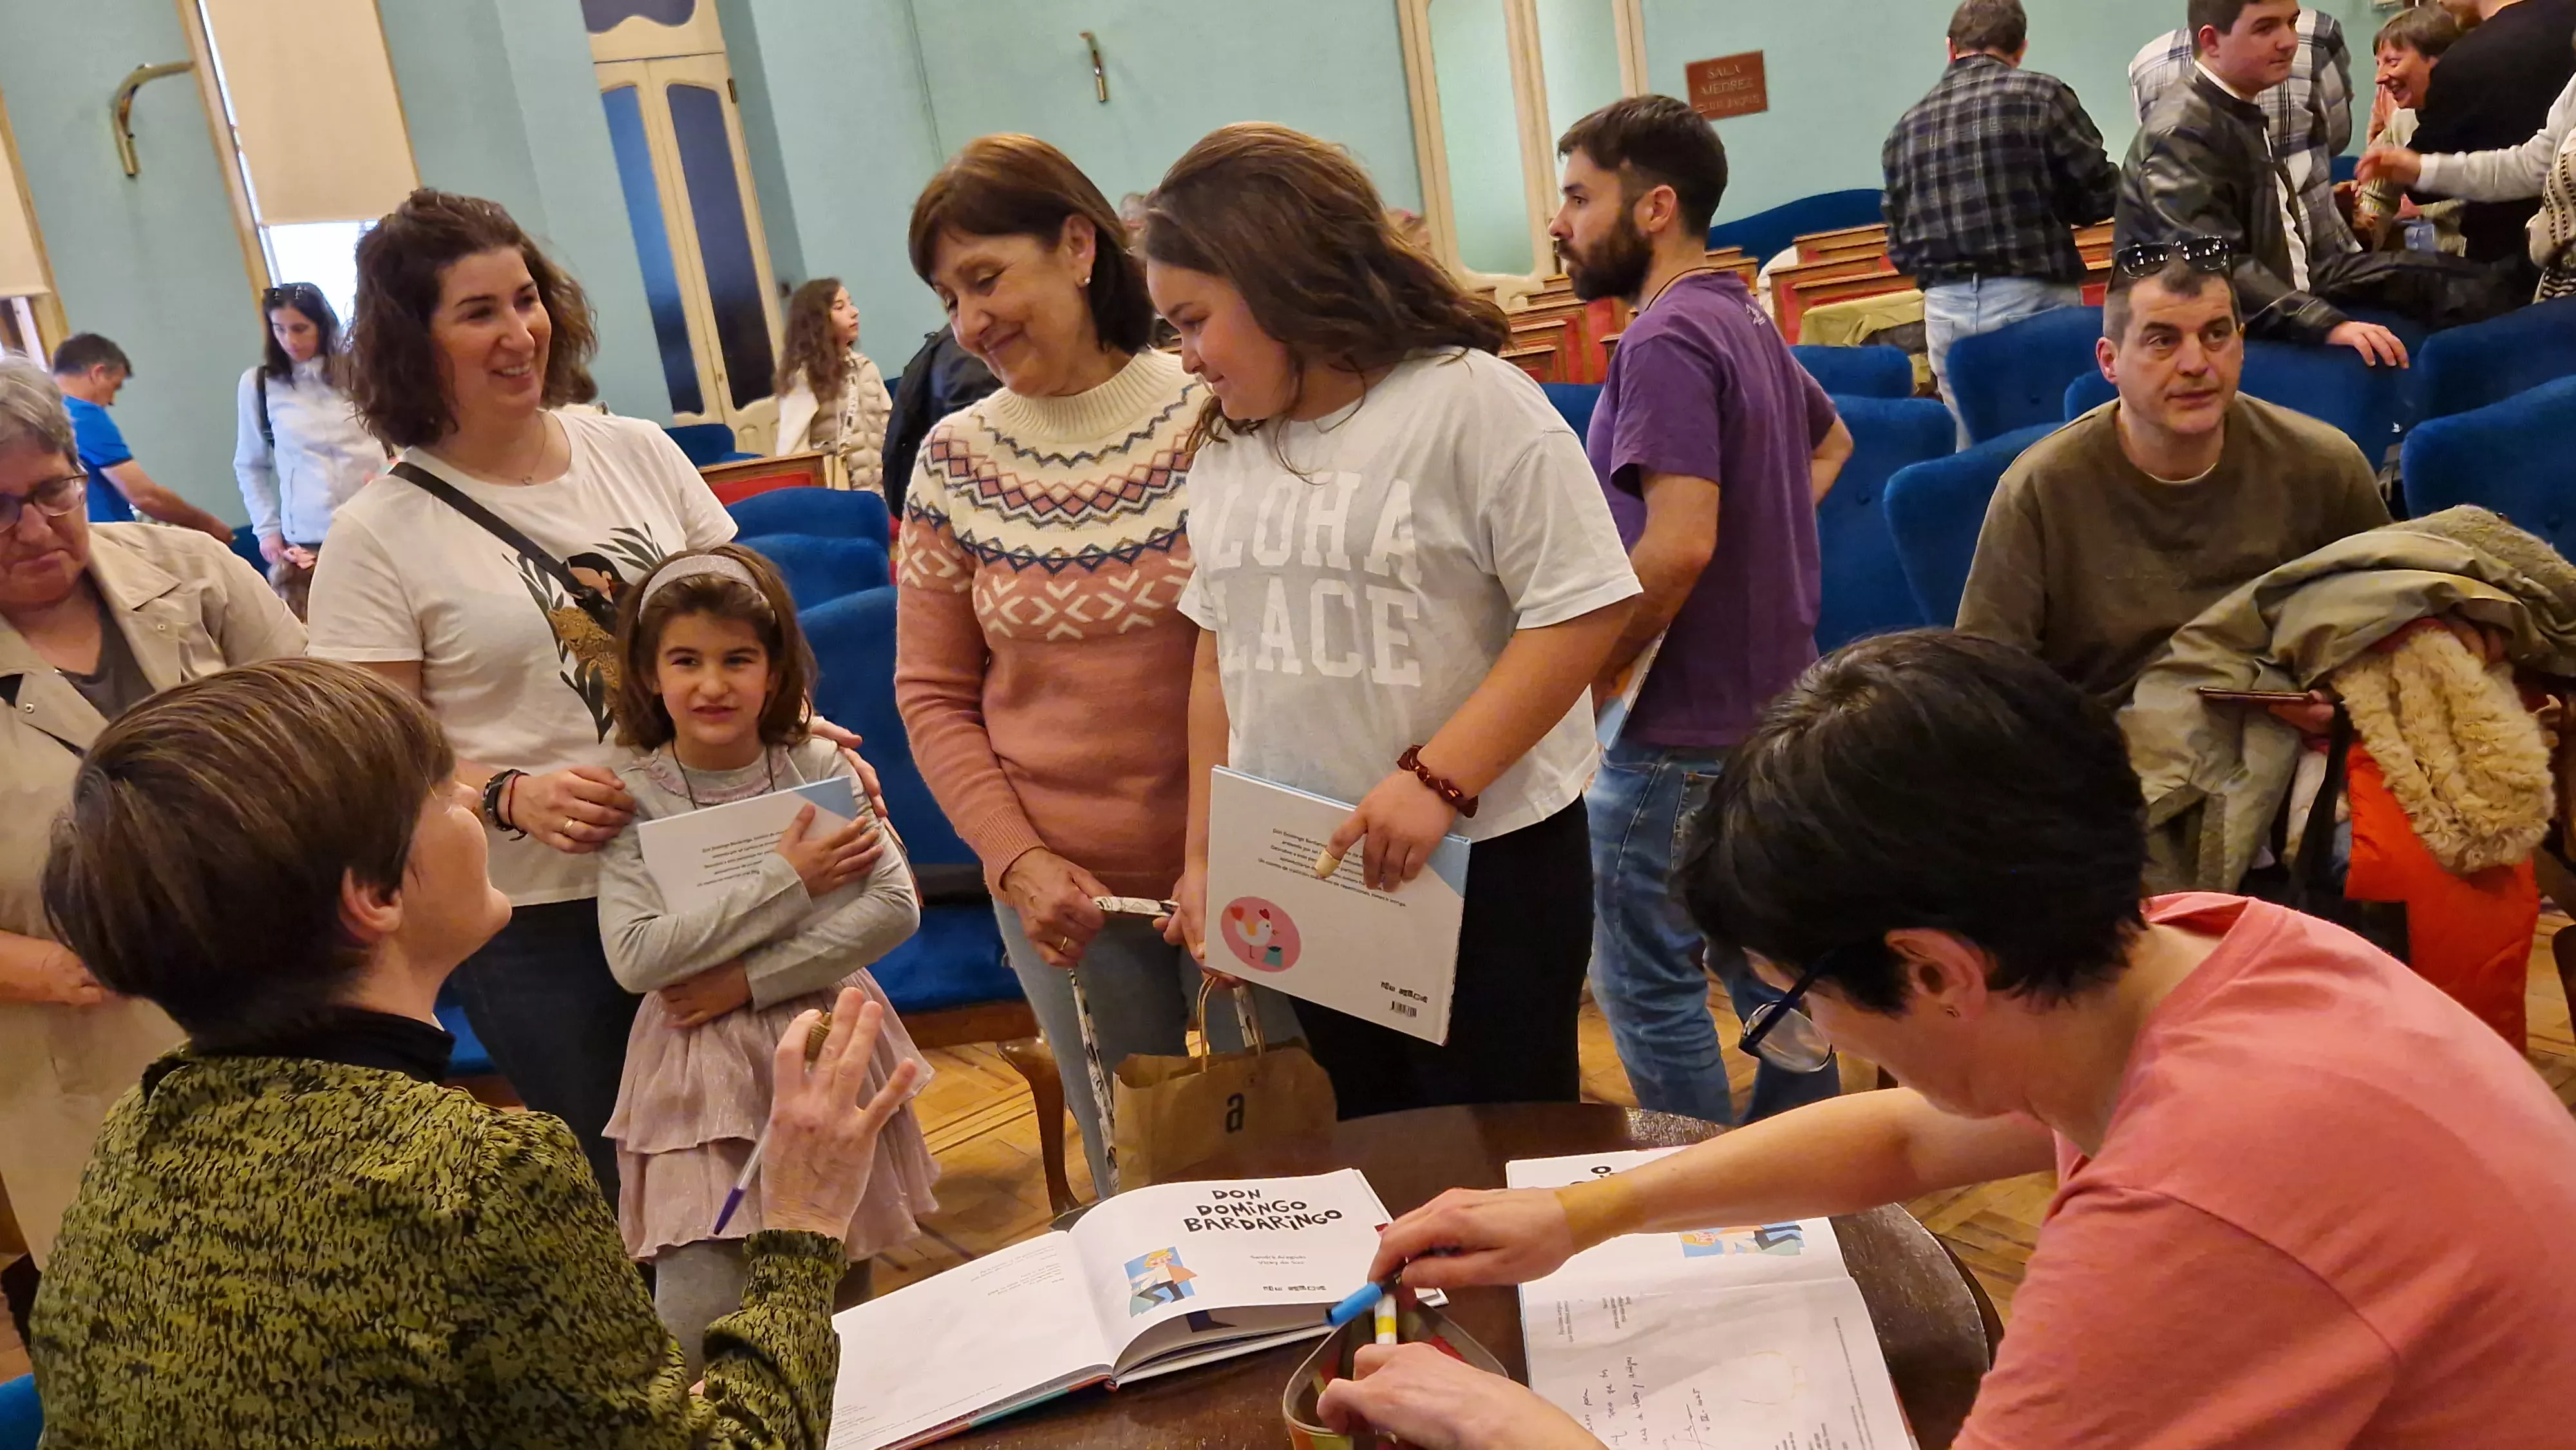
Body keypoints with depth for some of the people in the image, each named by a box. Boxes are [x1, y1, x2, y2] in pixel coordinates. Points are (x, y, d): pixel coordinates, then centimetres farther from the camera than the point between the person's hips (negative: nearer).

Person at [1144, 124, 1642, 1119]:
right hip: (1303, 871, 6)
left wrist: (1436, 779, -23)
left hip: (1485, 855, -5)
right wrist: (1205, 854, 11)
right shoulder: (1227, 448, 9)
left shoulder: (1470, 401, -12)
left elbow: (1584, 610, -17)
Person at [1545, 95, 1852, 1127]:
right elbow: (1831, 444, 31)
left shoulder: (1665, 340, -18)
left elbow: (1678, 543, -28)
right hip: (1771, 708, 10)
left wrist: (1595, 670, -15)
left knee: (1646, 983, 2)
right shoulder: (1743, 319, 12)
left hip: (1683, 730, -10)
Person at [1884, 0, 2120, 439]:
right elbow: (2102, 195, -1)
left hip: (1945, 310, 4)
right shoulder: (2039, 95, -4)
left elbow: (1900, 248, 11)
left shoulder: (1906, 127, 8)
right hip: (2031, 299, -4)